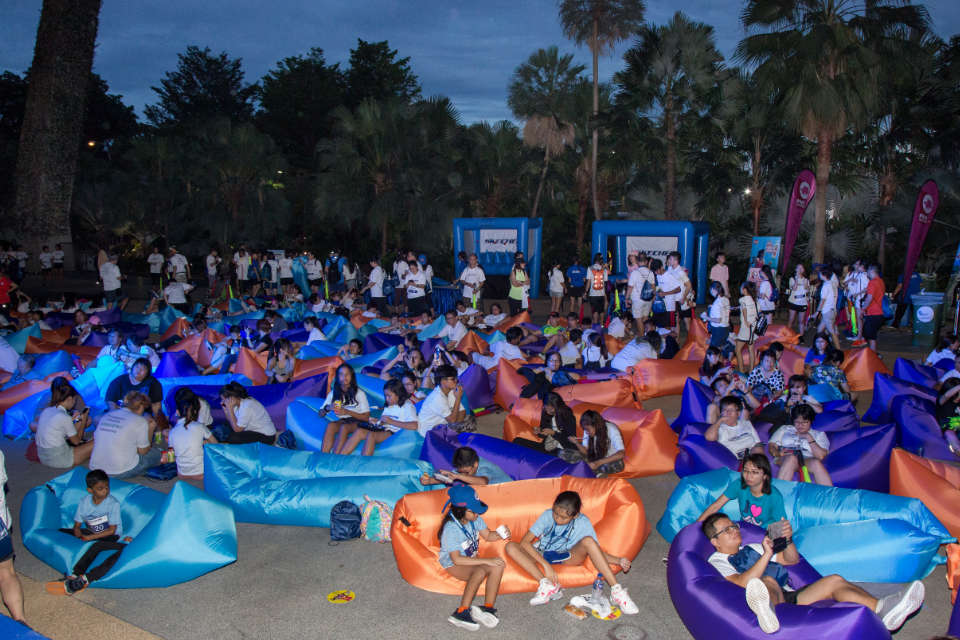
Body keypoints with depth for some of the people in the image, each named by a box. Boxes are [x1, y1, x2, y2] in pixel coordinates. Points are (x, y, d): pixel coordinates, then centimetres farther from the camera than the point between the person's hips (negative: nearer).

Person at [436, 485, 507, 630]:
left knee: (498, 566, -21)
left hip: (471, 558, 7)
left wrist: (500, 534, -18)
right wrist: (486, 561, -33)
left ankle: (488, 608, -22)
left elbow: (488, 536, 7)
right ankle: (461, 612, -32)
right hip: (453, 564, -6)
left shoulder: (475, 519, -8)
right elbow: (456, 559, -30)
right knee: (480, 571, -35)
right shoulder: (451, 529, -28)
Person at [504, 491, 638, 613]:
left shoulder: (582, 522, -16)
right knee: (511, 547, -28)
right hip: (543, 555, 1)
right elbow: (525, 542, -25)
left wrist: (619, 561, -31)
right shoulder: (548, 515, -20)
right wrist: (546, 565, -34)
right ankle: (547, 585, -34)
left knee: (588, 541, -33)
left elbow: (597, 552, -12)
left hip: (567, 557, -1)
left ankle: (616, 591, -32)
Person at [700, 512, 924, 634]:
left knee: (834, 581, -9)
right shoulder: (717, 561, 7)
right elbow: (742, 582, -13)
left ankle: (881, 609, -33)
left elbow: (792, 560, 27)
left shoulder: (751, 548, 30)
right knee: (768, 582, -39)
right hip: (769, 598, -7)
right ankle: (766, 611, -77)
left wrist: (788, 540, 6)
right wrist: (766, 554, -18)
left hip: (791, 596, 8)